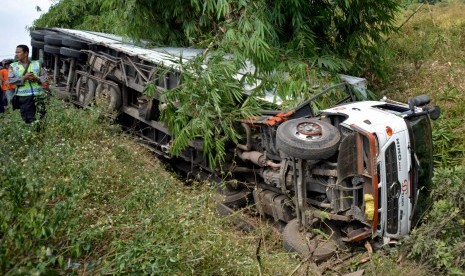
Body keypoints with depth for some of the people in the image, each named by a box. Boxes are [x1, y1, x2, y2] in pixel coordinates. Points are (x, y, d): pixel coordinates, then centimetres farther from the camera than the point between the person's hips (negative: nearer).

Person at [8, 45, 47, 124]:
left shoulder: (37, 64, 12)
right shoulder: (13, 66, 9)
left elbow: (45, 76, 9)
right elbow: (10, 80, -3)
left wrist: (37, 78, -11)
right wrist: (24, 78, -15)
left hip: (38, 95, 1)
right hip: (23, 96, -1)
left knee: (41, 117, 2)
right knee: (28, 119, 1)